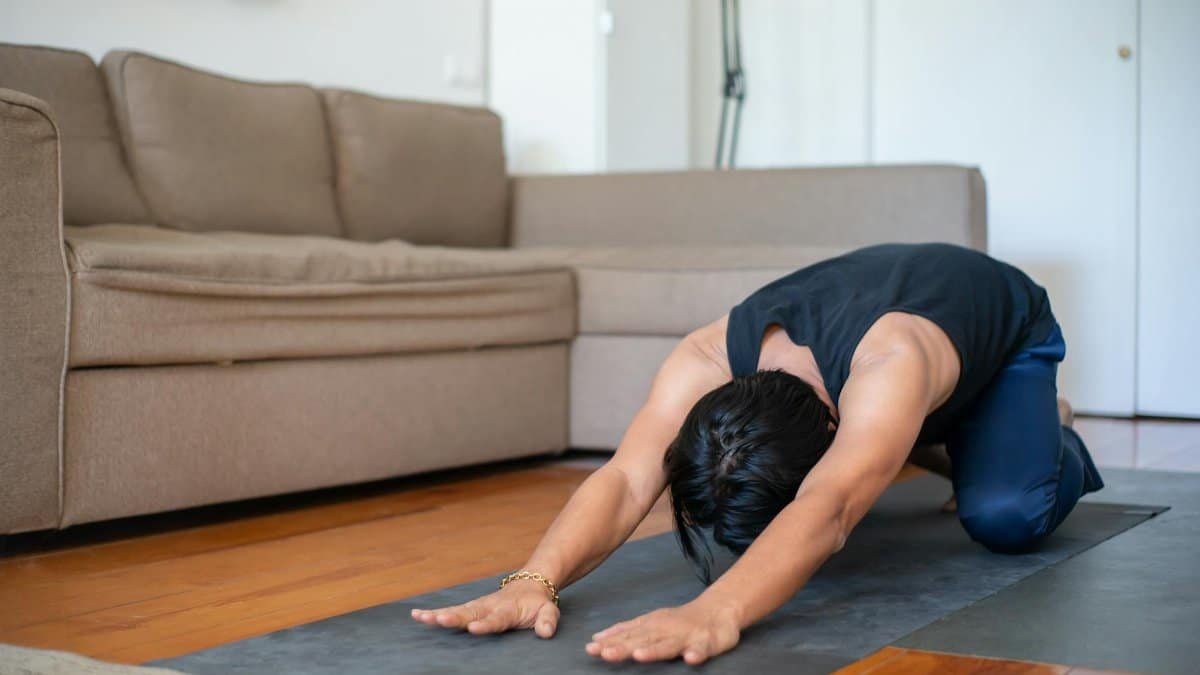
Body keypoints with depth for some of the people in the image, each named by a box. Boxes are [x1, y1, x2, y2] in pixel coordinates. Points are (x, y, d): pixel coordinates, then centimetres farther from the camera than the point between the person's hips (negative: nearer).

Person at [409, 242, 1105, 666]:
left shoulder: (890, 366, -50)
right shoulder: (704, 362, -37)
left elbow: (829, 510, -66)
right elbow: (625, 480, -49)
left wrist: (715, 611, -83)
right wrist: (535, 580, -68)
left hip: (1007, 322, -5)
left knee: (1004, 515, -25)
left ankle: (1050, 432, 12)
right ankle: (927, 445, 27)